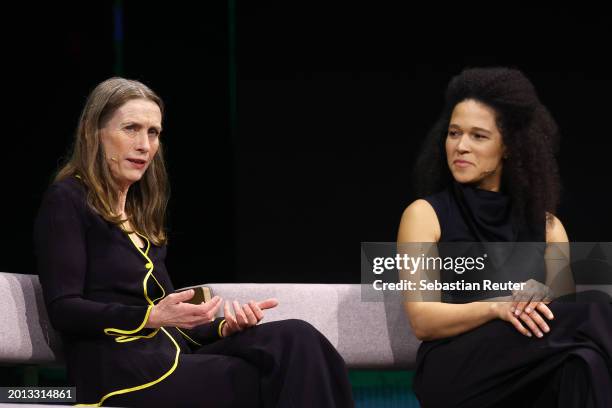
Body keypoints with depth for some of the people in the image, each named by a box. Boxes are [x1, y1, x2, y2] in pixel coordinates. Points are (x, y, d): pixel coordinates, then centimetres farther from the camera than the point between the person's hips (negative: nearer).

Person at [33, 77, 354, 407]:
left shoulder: (140, 213, 26)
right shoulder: (66, 201, 3)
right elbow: (64, 310, -9)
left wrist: (225, 327, 1)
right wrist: (152, 317, -21)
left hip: (171, 356, 7)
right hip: (117, 370, -7)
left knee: (296, 339, -20)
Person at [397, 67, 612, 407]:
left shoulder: (545, 225, 19)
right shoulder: (425, 214, 8)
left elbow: (565, 308, 6)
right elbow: (422, 320, -3)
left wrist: (541, 303, -19)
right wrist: (497, 307, -21)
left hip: (532, 375, 4)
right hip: (454, 372, -3)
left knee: (581, 364, -35)